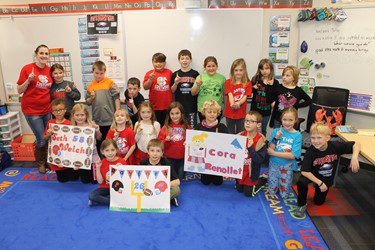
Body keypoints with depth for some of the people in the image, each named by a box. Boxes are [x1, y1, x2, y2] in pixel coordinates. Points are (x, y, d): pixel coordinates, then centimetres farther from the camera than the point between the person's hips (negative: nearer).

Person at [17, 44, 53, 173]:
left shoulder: (50, 70, 4)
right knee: (41, 139, -1)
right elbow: (19, 90, -6)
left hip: (46, 109, 4)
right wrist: (28, 80, -21)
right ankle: (40, 163, 24)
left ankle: (45, 161, 31)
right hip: (31, 110, -4)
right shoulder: (27, 68, -9)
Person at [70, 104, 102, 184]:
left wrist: (97, 131, -17)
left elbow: (98, 138, 2)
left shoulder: (91, 125, -8)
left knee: (95, 180, 3)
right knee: (85, 181, 11)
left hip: (92, 155, -1)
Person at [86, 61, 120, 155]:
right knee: (99, 142, 15)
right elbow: (88, 102, 15)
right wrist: (91, 97, -7)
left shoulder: (110, 83, -5)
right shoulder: (90, 86, 7)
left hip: (110, 119, -4)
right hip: (97, 120, 4)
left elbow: (116, 99, -6)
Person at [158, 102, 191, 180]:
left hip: (182, 158, 0)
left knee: (181, 178, 12)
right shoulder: (166, 127, -1)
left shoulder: (186, 127, -2)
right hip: (169, 158, 0)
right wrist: (166, 140, -21)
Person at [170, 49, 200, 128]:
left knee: (192, 128, 4)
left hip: (192, 106, -1)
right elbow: (172, 91, 5)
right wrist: (176, 83, -11)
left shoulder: (195, 74, 2)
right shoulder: (175, 74, 4)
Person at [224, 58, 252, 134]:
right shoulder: (228, 82, 0)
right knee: (230, 134, 13)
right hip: (230, 112, 0)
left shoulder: (247, 83, 0)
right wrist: (232, 104, -34)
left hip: (241, 113, 0)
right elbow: (230, 95, -13)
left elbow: (245, 97, -8)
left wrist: (238, 103, -29)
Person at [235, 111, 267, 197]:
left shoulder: (260, 140, -21)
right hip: (240, 170, 4)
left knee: (248, 193, 12)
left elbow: (260, 160, -26)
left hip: (251, 173, -4)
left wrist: (251, 148, -36)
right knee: (239, 189, 21)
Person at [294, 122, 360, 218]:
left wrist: (354, 158, -34)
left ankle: (317, 188, 45)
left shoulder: (335, 146, -27)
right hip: (312, 175, -2)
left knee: (318, 202, 13)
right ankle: (301, 205, -10)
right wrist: (320, 183, -25)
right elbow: (304, 171, -27)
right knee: (301, 182, -35)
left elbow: (356, 144, -15)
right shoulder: (310, 151, -31)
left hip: (327, 179, 3)